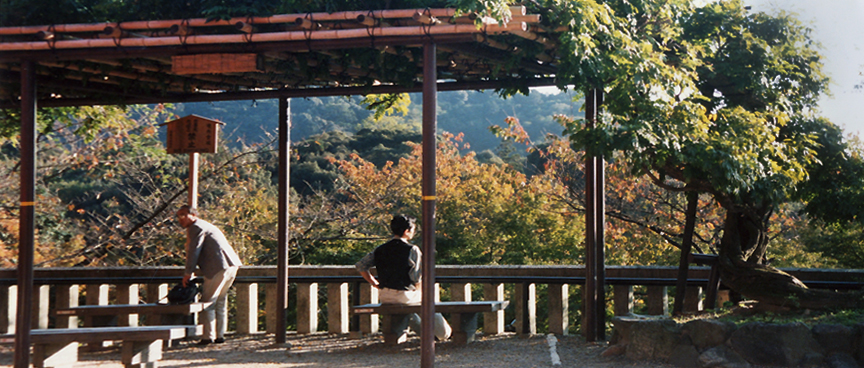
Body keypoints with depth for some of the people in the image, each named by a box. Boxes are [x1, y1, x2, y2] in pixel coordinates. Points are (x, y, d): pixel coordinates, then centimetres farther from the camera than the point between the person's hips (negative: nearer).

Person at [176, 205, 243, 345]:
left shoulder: (196, 228, -4)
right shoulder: (205, 226, 27)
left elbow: (193, 252, -10)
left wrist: (188, 274, -6)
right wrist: (201, 272, 26)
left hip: (219, 267, -10)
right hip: (231, 265, 10)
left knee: (208, 302, -4)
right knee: (220, 301, 15)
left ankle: (208, 336, -4)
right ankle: (220, 335, 16)